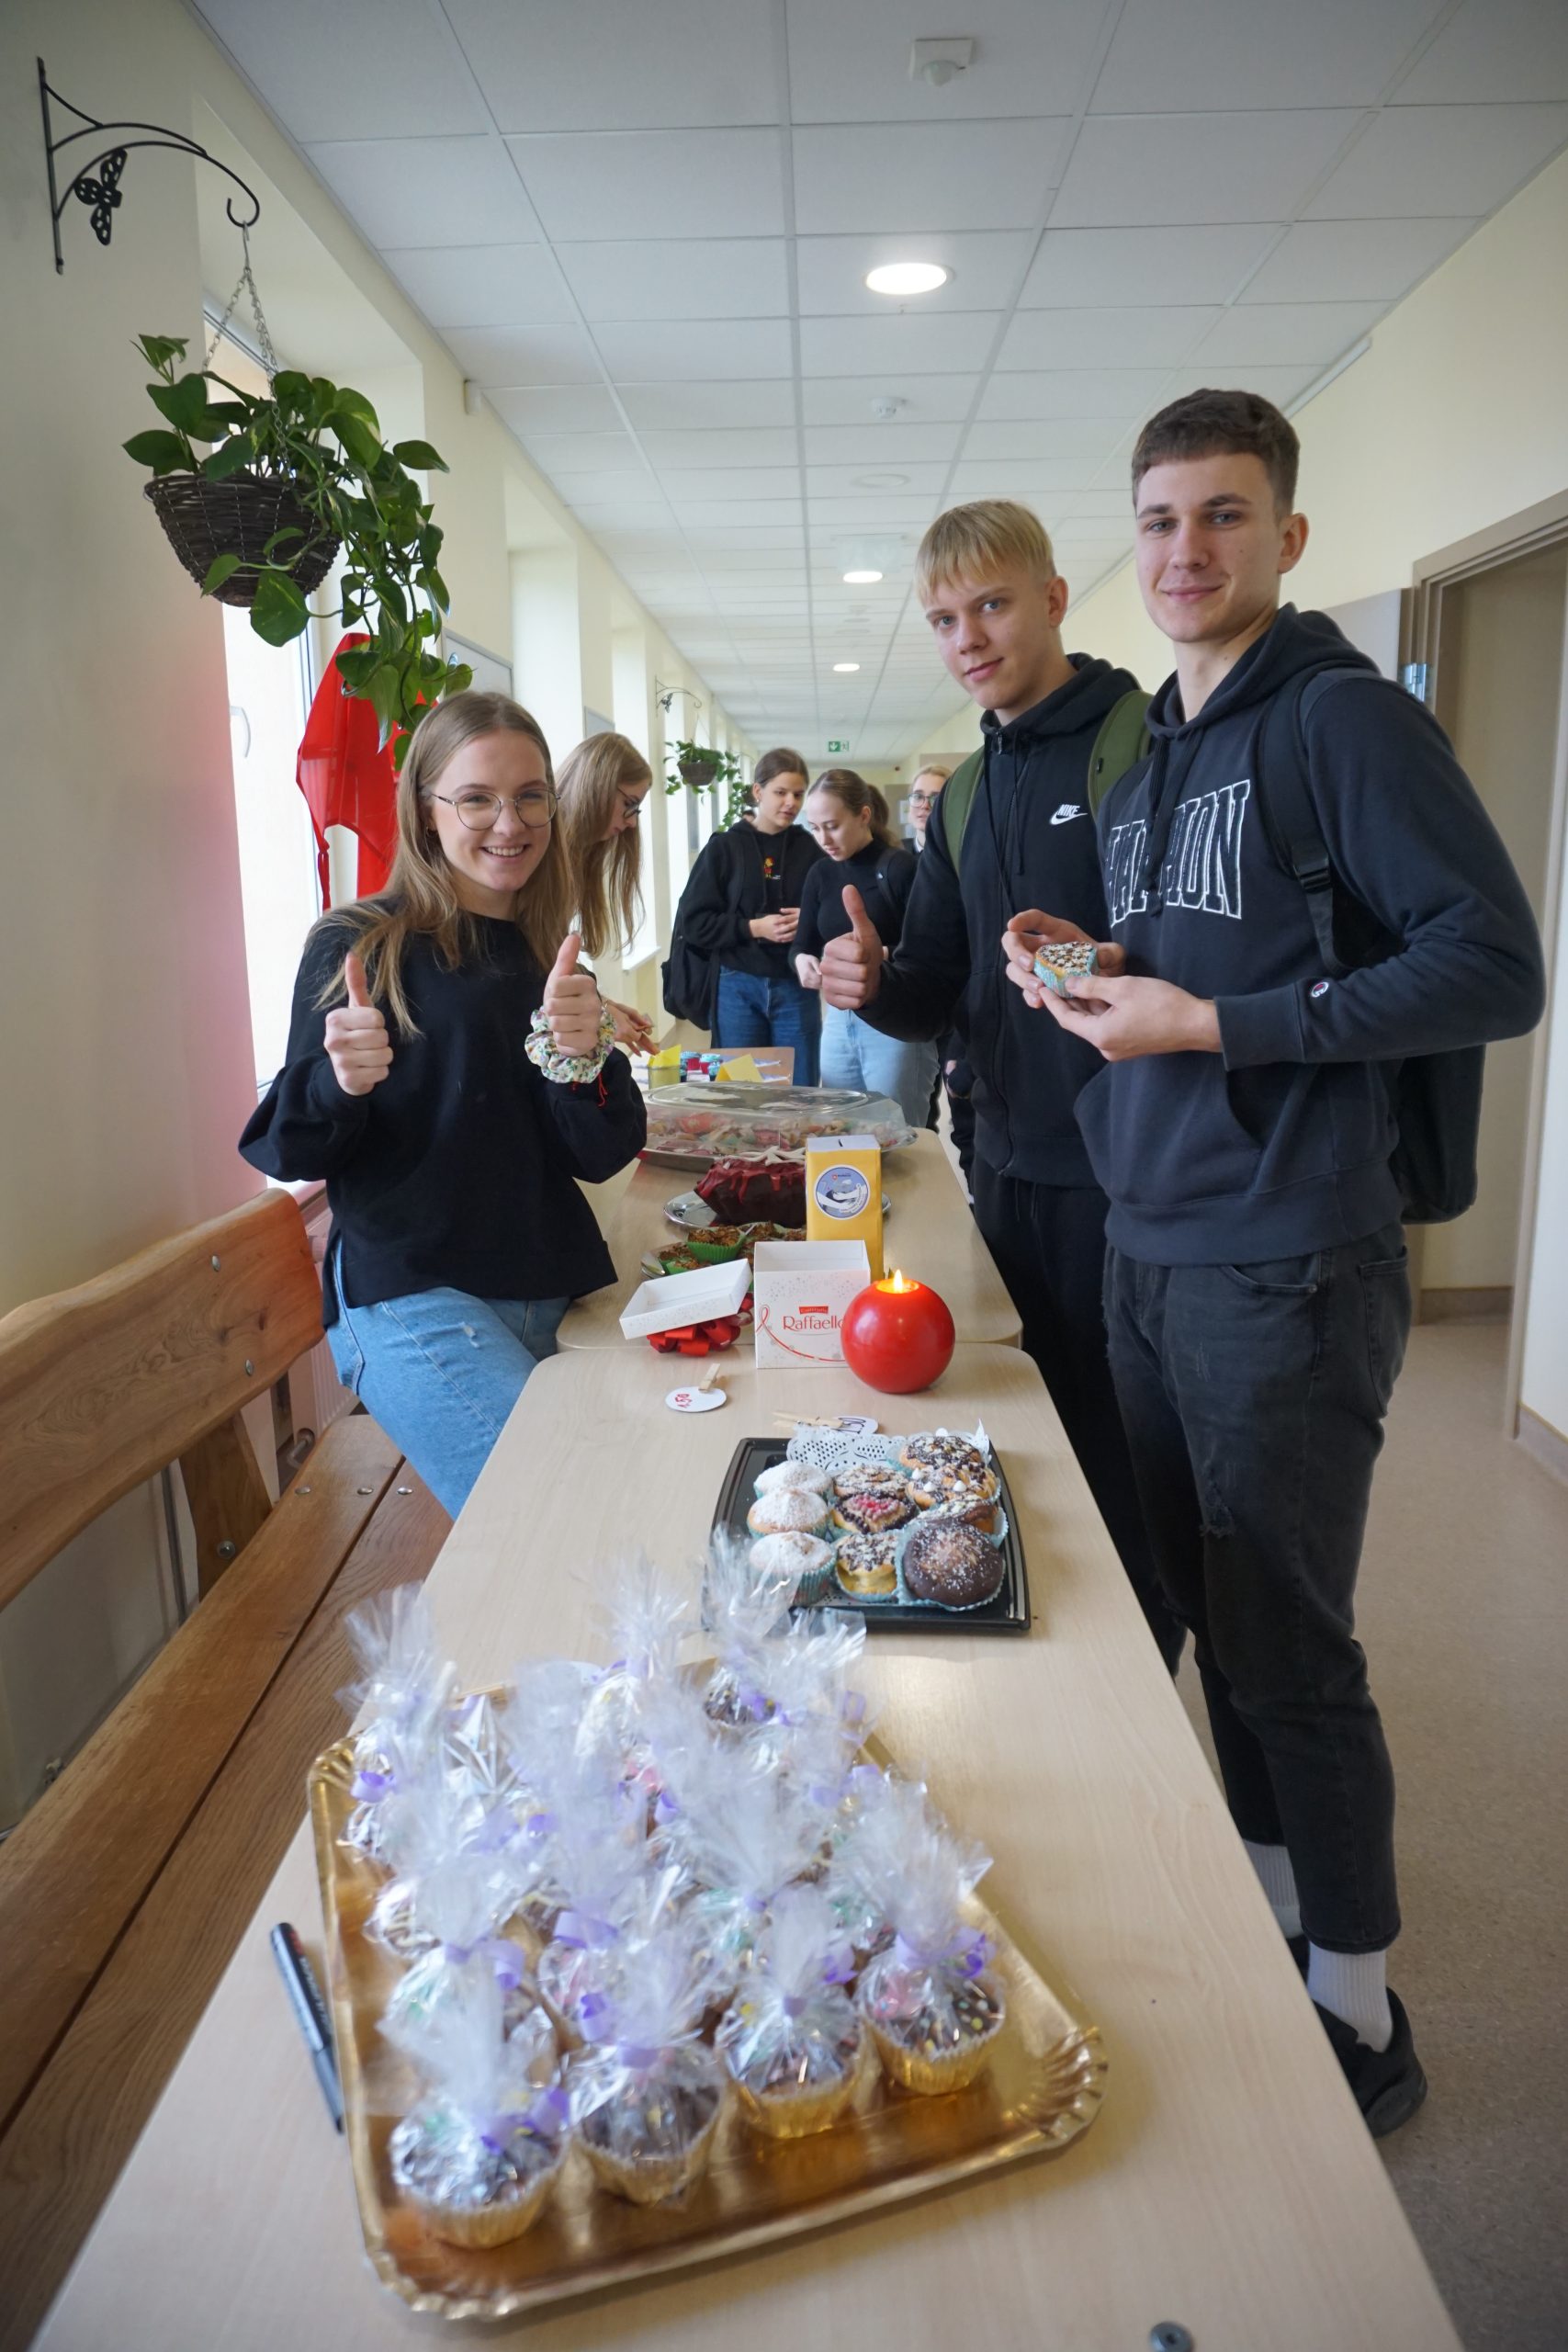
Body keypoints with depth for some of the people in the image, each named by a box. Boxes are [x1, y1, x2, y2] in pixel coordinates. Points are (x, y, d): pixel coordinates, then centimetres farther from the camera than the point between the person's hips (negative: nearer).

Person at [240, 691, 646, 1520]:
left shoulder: (551, 961, 13)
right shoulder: (360, 945, -1)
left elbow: (601, 1157, 4)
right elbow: (290, 1154, -2)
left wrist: (580, 1055, -14)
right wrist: (338, 1084, -23)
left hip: (556, 1293, 6)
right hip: (414, 1299, -5)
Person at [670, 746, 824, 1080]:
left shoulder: (810, 849, 4)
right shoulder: (724, 847, 0)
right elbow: (692, 920, -3)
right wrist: (753, 928, -13)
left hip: (796, 986, 1)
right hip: (738, 986, -1)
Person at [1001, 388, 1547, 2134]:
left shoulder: (1345, 717, -8)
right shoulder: (1142, 758, 16)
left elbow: (1495, 968, -16)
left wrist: (1215, 1024, -19)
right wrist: (1092, 966, 3)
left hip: (1284, 1266, -7)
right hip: (1147, 1248, 8)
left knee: (1287, 1648, 3)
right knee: (1206, 1609, 17)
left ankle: (1358, 2014, 23)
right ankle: (1270, 1893, 38)